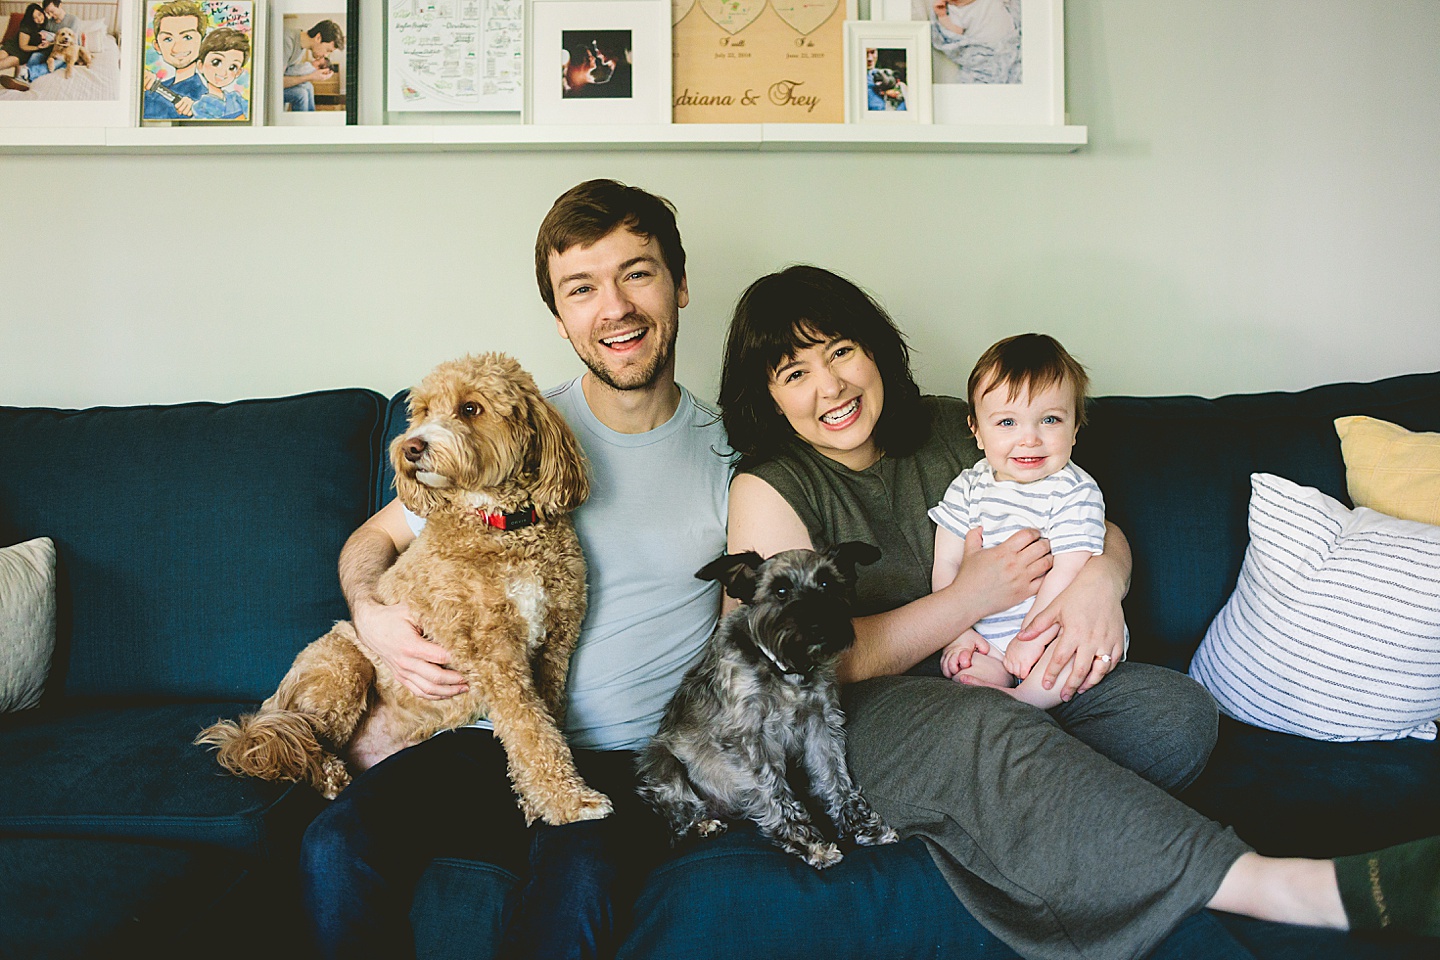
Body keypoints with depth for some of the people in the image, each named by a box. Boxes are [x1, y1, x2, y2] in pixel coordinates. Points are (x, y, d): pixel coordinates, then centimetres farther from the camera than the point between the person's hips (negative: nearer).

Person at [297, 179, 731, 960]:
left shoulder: (726, 454, 3)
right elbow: (376, 536, 18)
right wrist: (371, 615, -5)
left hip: (629, 759, -1)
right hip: (488, 741, 2)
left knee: (580, 877, -34)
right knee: (336, 848, -26)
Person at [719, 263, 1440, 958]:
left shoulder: (946, 432, 9)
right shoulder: (767, 488, -4)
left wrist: (1102, 578, -13)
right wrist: (973, 597, -10)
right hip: (856, 715, -5)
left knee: (1179, 710, -17)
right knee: (987, 728, -38)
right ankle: (1295, 888, -41)